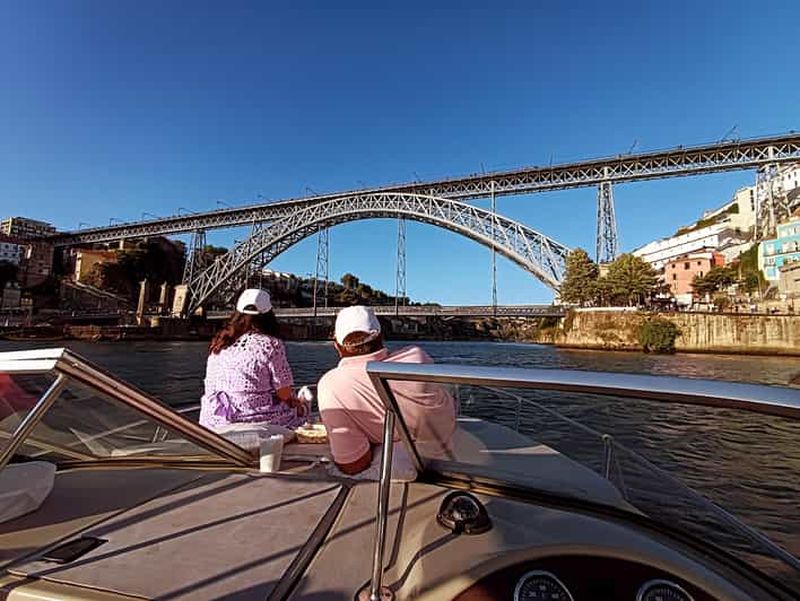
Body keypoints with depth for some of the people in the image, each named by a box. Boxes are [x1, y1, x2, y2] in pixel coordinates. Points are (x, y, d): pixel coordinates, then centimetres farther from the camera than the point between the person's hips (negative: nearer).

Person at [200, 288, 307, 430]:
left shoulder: (218, 344, 4)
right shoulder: (271, 345, -14)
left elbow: (212, 388, 13)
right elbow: (284, 394, -12)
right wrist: (296, 402, 12)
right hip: (253, 421, -6)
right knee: (301, 407, 16)